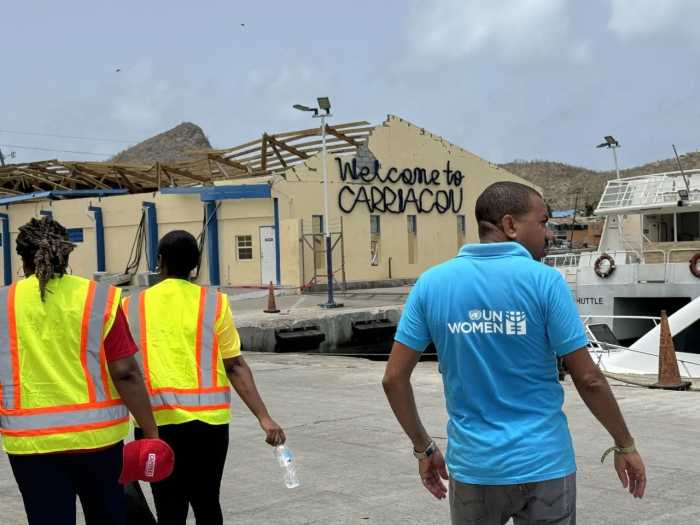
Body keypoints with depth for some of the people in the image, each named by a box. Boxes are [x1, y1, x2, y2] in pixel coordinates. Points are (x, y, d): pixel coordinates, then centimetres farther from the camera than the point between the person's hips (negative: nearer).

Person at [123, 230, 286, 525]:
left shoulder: (132, 306, 4)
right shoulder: (214, 303, 1)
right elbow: (235, 366, -4)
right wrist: (264, 417, -3)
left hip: (158, 419, 0)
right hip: (208, 418, 0)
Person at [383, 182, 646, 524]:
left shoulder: (432, 283, -3)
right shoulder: (544, 281, -11)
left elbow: (394, 377, -2)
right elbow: (588, 379, -9)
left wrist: (423, 448, 10)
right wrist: (625, 446, 5)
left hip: (472, 466, 2)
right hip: (542, 464, -2)